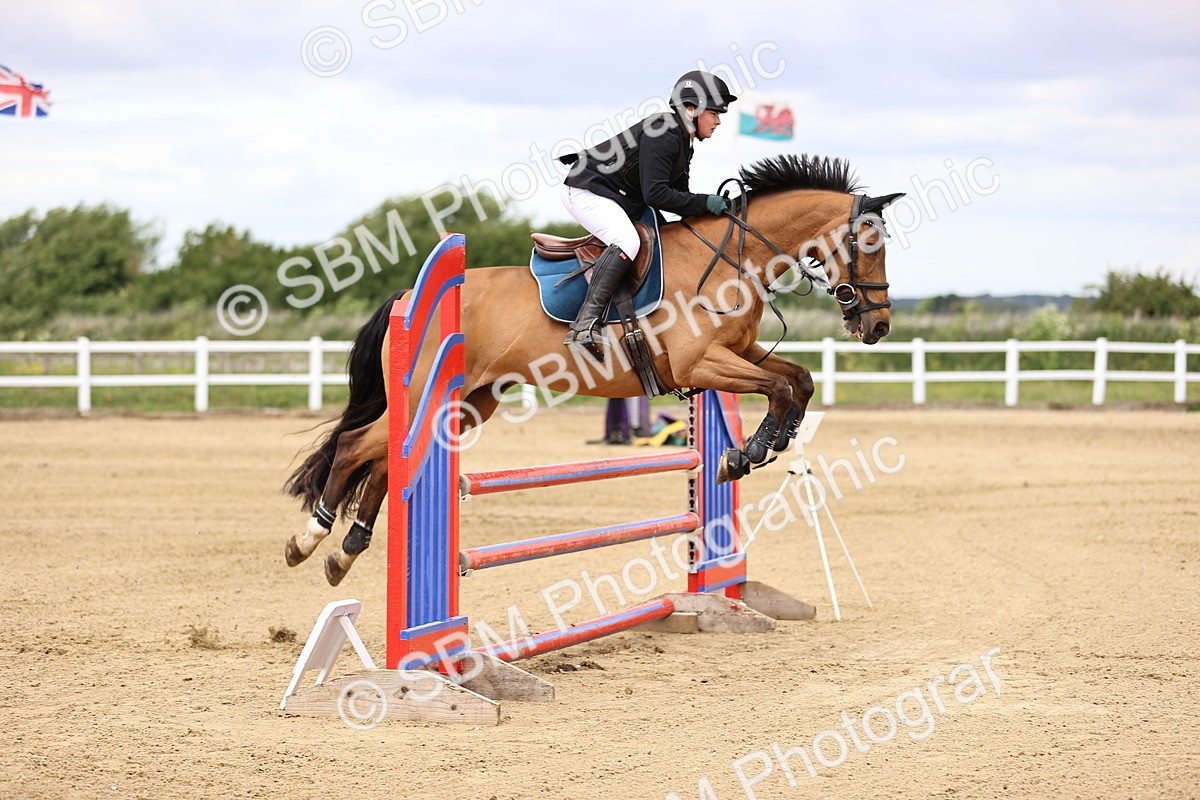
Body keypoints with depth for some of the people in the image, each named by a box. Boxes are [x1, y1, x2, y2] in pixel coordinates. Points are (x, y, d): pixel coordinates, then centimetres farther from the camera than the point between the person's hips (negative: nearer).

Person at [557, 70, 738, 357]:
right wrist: (704, 203, -21)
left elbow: (678, 196, 17)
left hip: (620, 201, 11)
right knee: (627, 242, -33)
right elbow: (655, 194, -26)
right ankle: (584, 326, -39)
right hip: (588, 191, -11)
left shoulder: (682, 143, 13)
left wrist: (714, 206, 0)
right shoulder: (662, 133, -20)